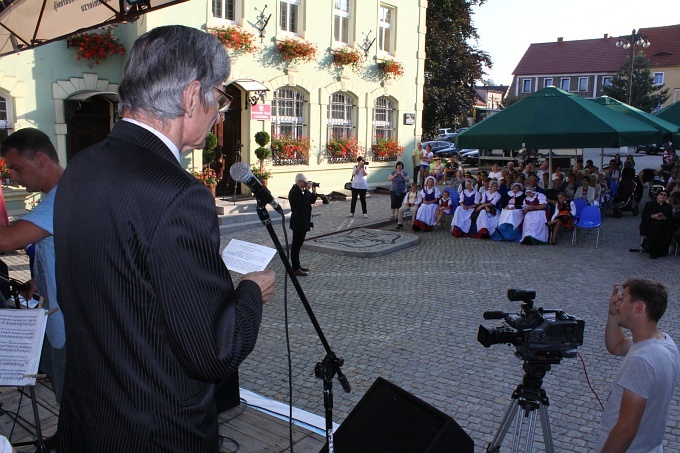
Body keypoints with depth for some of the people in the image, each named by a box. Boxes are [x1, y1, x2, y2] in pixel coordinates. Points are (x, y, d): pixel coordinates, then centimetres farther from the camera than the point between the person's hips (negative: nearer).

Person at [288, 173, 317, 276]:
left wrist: (313, 191, 1)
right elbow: (304, 201, -29)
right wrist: (307, 190, -19)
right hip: (298, 222, -10)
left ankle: (297, 265, 26)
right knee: (296, 245, -5)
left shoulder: (301, 191, 11)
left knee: (298, 244, 16)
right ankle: (295, 269, 0)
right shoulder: (294, 192, -18)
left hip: (303, 222, 10)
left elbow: (311, 201, 14)